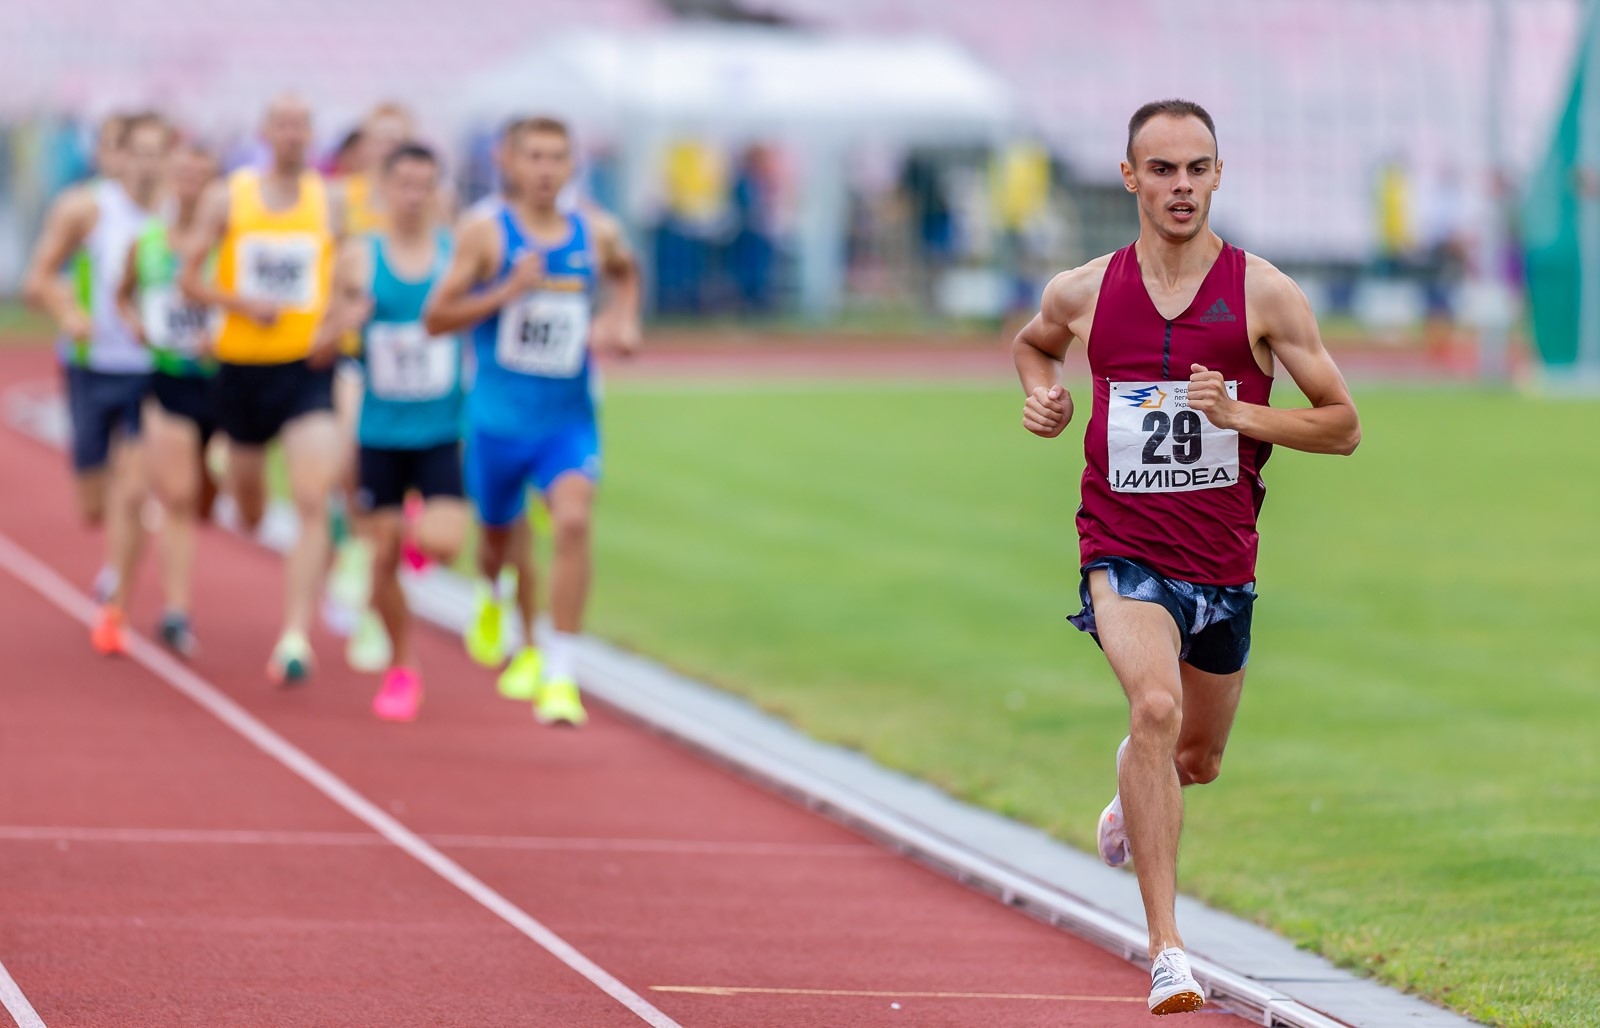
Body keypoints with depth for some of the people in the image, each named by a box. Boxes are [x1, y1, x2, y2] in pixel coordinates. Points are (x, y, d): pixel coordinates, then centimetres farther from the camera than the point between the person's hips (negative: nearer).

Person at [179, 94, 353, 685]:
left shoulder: (329, 203, 3)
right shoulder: (226, 198, 1)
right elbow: (189, 277, 1)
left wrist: (338, 325, -8)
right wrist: (242, 303, -16)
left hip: (309, 369, -1)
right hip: (243, 364, 1)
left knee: (312, 503, -18)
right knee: (249, 506, 16)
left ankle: (296, 639, -21)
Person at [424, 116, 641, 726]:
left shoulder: (596, 234, 1)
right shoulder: (485, 234, -8)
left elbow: (625, 275, 25)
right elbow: (435, 318, -8)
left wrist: (623, 320, 5)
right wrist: (507, 292, -20)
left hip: (570, 418, 0)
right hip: (498, 419, 0)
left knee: (573, 521, -23)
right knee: (501, 532, 18)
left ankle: (560, 675, -20)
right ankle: (491, 596, 58)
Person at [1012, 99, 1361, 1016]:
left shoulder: (1264, 294, -5)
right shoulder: (1084, 293, 0)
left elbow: (1343, 426, -2)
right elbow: (1032, 342, 24)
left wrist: (1240, 414, -18)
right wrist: (1043, 393, 2)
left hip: (1223, 560, 2)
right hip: (1123, 550, -2)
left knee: (1197, 759, 19)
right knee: (1156, 706, -29)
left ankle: (1135, 781, 59)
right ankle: (1166, 949, -29)